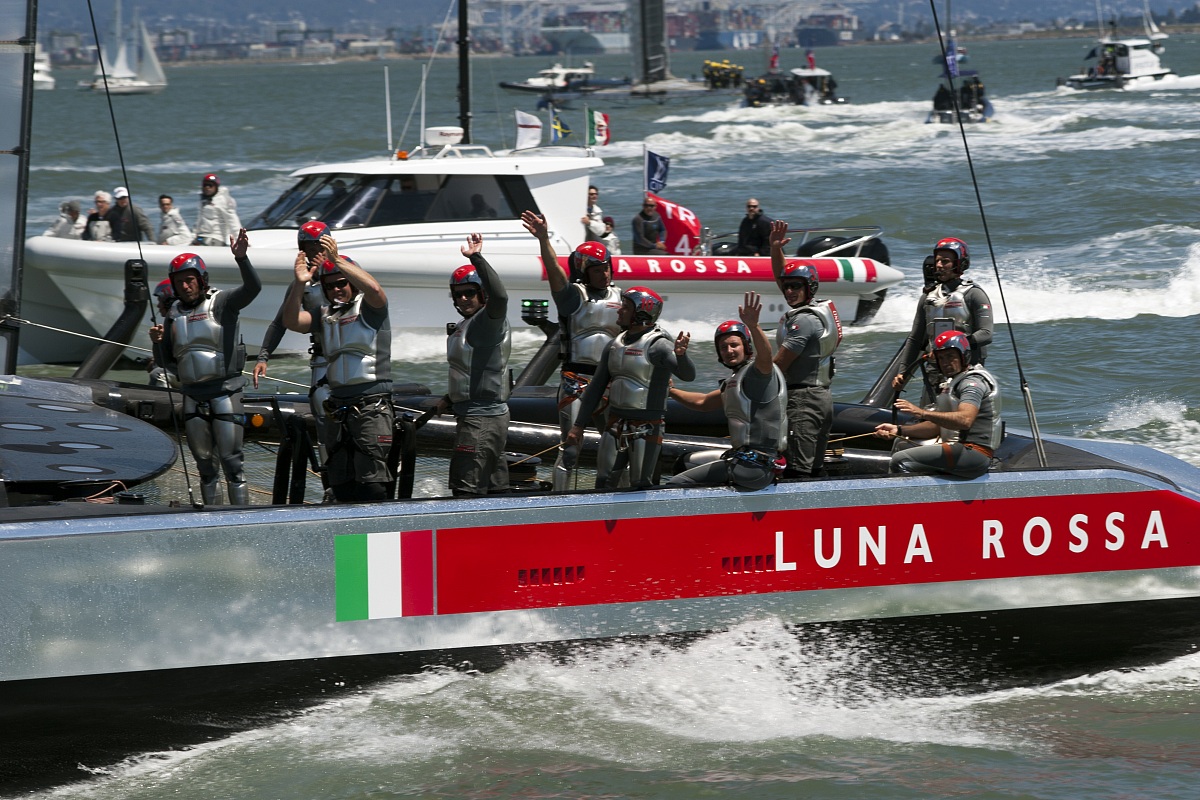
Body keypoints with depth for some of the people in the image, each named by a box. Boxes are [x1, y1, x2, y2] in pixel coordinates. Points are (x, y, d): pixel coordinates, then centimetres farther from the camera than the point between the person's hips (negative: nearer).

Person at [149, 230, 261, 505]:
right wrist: (157, 342, -8)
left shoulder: (222, 302, -5)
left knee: (230, 459, -7)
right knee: (204, 460, 13)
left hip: (224, 390, -5)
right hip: (193, 394, 5)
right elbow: (165, 360, 14)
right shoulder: (174, 313, 11)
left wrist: (241, 258, -40)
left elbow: (253, 288, -23)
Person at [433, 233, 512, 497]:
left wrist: (477, 258, -36)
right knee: (495, 491, 15)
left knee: (466, 491, -15)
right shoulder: (465, 326, 19)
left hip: (482, 420, -11)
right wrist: (449, 399, 20)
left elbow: (499, 296, -35)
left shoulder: (489, 321, -12)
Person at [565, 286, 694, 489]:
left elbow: (688, 375, -29)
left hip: (646, 428, -7)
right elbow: (596, 387, 17)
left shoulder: (658, 345, -13)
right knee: (604, 485, 7)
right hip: (615, 425, 7)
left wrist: (681, 355, -51)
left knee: (641, 488, -4)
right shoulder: (614, 345, 11)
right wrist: (578, 425, 16)